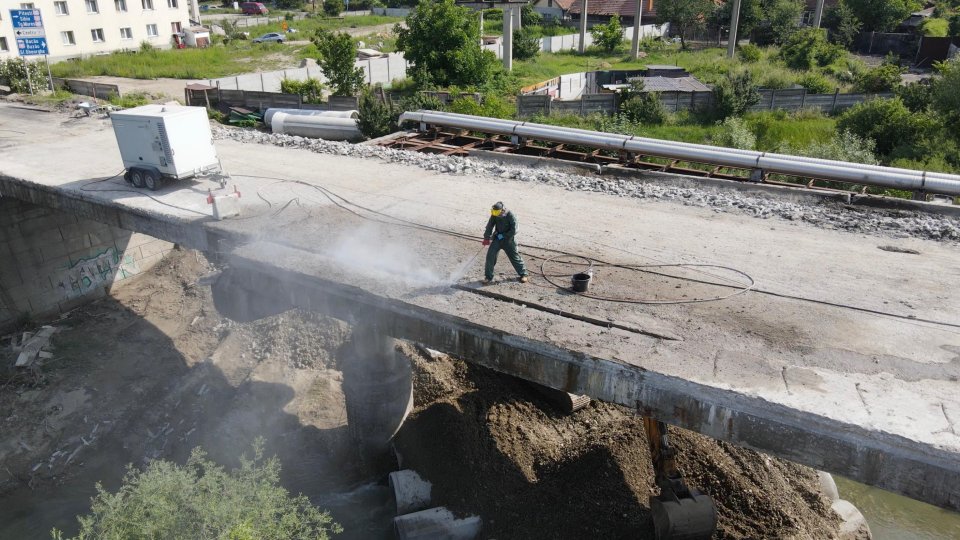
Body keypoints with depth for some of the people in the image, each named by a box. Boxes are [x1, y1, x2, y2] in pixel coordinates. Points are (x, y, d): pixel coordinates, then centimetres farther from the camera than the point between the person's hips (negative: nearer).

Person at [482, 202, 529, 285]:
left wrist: (503, 235, -20)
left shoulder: (510, 216, -20)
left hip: (508, 240, -3)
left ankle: (523, 274, 25)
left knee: (515, 257, 6)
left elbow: (514, 230, -20)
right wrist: (486, 238, -7)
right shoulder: (494, 215, -8)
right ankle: (488, 277, 2)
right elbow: (489, 226, 0)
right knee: (490, 255, -8)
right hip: (497, 238, 3)